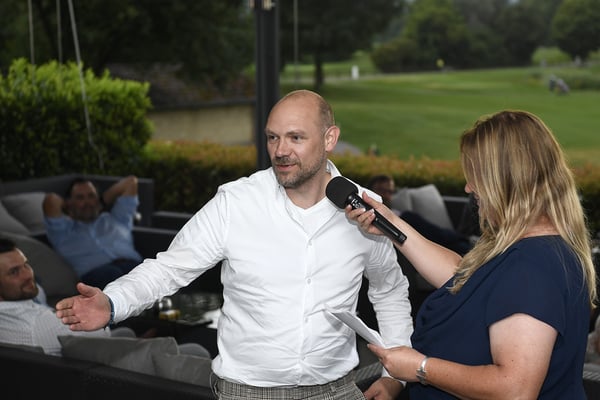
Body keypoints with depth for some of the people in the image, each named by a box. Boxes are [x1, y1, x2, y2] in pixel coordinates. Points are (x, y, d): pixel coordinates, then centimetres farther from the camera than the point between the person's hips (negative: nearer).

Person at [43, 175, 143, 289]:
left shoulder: (116, 219, 36)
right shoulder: (63, 230, 26)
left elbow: (131, 181, 39)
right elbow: (50, 200, 10)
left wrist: (102, 200, 44)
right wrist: (69, 210, 30)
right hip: (95, 272, -3)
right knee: (111, 274, -40)